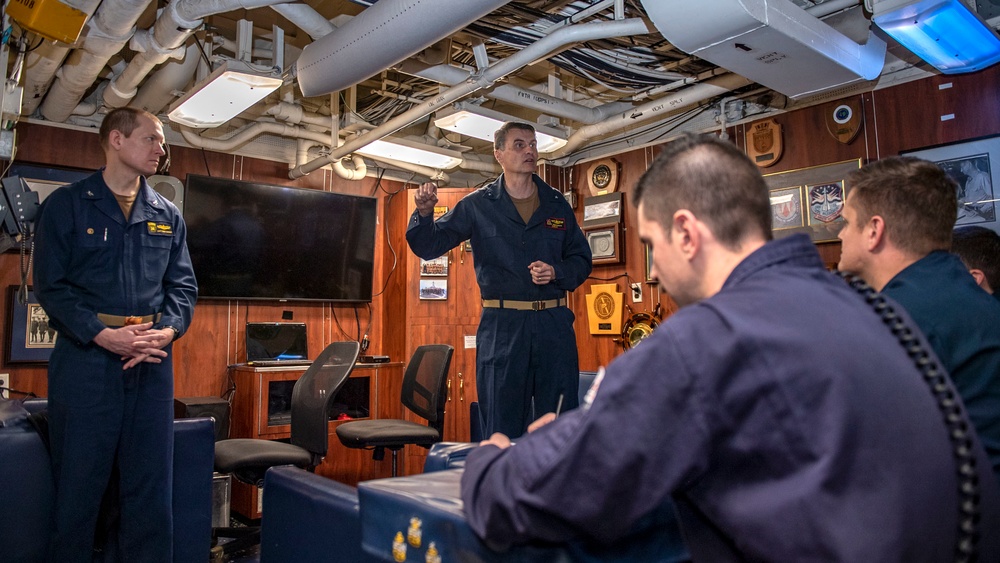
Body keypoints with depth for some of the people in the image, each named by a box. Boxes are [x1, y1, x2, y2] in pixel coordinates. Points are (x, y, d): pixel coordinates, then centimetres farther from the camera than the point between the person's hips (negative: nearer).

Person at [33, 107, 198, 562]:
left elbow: (183, 285, 10)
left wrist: (168, 331, -9)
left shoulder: (168, 216, 13)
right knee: (78, 482, 6)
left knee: (150, 482, 8)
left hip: (153, 362, 3)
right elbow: (50, 285, -5)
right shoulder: (66, 205, 2)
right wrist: (102, 334, -17)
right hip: (85, 358, -3)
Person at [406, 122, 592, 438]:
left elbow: (582, 260, 15)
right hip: (501, 326, -2)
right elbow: (428, 246, 1)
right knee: (502, 430, 6)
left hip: (554, 324, 2)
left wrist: (556, 273, -5)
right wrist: (424, 213, -18)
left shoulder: (557, 205, 11)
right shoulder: (477, 205, 4)